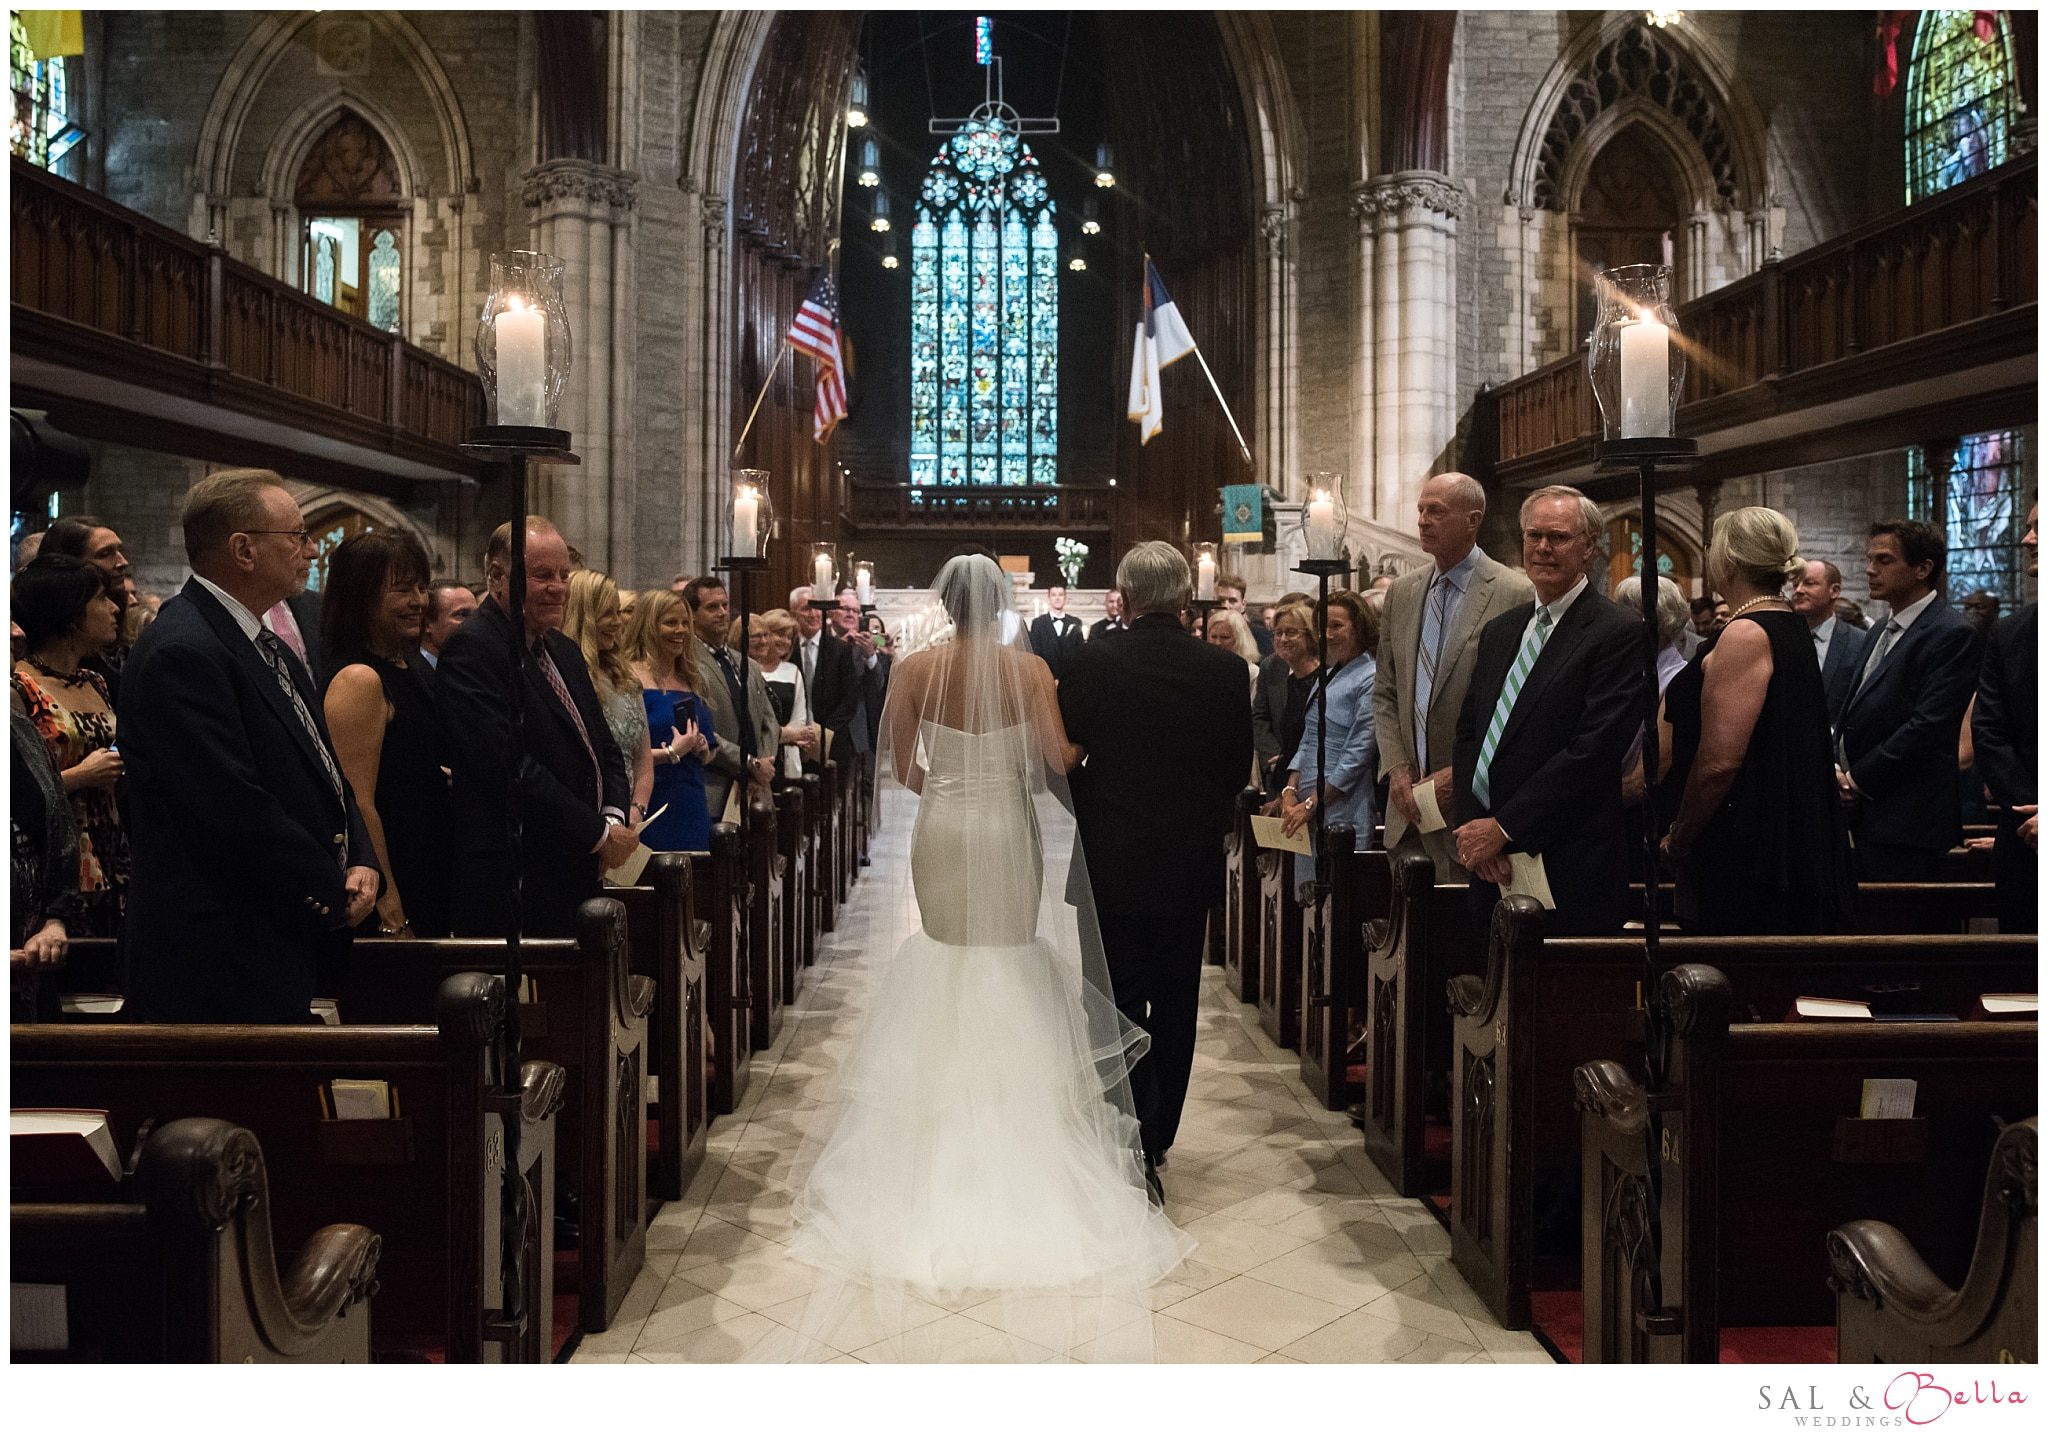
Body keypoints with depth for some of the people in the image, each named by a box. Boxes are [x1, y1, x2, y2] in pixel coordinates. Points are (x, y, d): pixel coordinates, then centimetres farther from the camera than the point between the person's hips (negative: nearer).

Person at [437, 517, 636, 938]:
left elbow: (604, 747, 19)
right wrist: (599, 833, -14)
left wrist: (615, 817, -2)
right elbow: (509, 768, -20)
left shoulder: (565, 651, 17)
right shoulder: (471, 650, -12)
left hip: (580, 879, 8)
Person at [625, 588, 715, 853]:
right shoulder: (632, 678, -8)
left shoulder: (691, 682, 15)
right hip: (653, 809, -7)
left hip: (693, 808, 7)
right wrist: (671, 752, -17)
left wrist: (700, 748, 2)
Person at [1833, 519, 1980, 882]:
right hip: (1861, 813, 8)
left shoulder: (1952, 635, -10)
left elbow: (1928, 726, -18)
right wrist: (1837, 768, 0)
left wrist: (1858, 780, -13)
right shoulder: (1878, 634, 18)